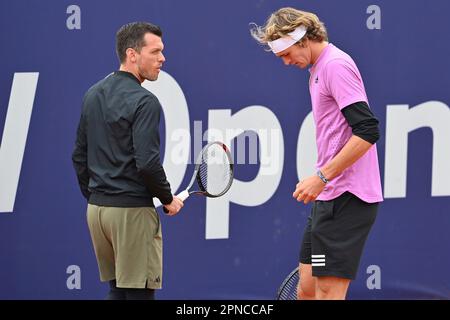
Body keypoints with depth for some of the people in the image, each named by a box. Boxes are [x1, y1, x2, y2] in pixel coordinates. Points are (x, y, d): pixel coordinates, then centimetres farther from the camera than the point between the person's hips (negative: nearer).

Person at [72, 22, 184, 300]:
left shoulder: (93, 95, 11)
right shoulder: (144, 101, -14)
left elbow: (80, 156, 16)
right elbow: (147, 162, -20)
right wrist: (168, 199, -5)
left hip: (97, 208, 8)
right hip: (132, 211, -8)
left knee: (117, 289, 16)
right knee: (139, 292, -2)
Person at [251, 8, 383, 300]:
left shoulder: (335, 65, -13)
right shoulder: (317, 70, 17)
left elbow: (368, 131, -21)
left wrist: (322, 177, -21)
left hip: (346, 198, -10)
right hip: (331, 197, 10)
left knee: (328, 291, -10)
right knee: (307, 290, 9)